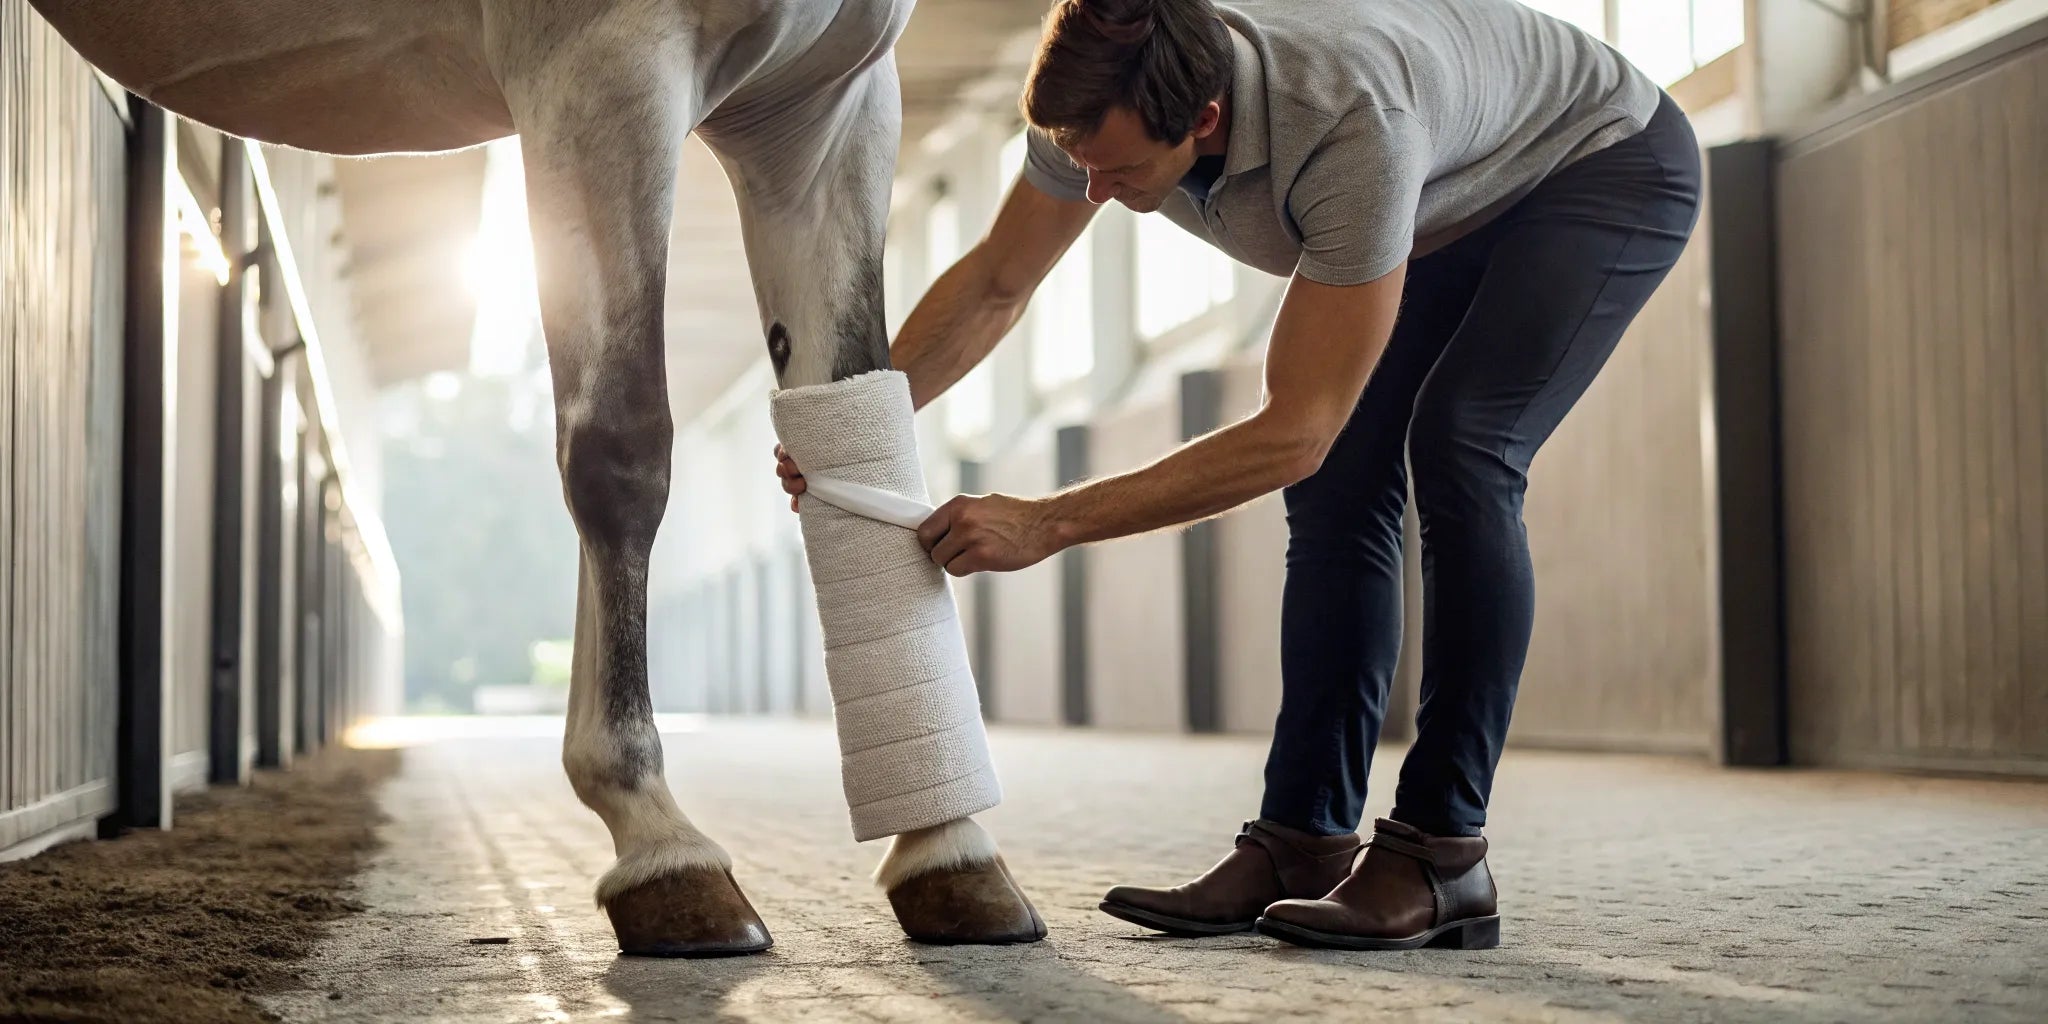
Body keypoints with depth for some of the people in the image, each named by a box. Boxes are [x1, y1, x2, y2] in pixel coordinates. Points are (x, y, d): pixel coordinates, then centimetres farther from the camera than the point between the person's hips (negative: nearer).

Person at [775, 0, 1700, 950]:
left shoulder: (1352, 123, -44)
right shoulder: (1101, 97, -22)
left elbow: (1291, 435, -40)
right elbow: (994, 285, -5)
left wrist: (1044, 524, -39)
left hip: (1611, 166, -7)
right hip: (1451, 206, 7)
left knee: (1457, 449, -26)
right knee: (1340, 482, -6)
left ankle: (1441, 855, -20)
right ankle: (1303, 843, -1)